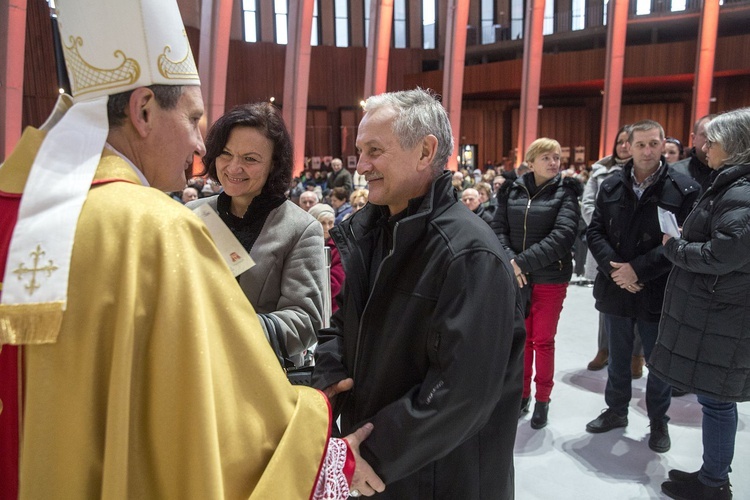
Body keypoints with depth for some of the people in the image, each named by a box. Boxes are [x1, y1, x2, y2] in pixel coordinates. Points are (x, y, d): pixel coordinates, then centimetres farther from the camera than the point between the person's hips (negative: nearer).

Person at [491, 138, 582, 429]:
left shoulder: (565, 193, -4)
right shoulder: (512, 191, 4)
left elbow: (563, 236, -16)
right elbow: (498, 228, -2)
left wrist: (523, 262, -22)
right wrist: (509, 260, -19)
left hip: (550, 279, -2)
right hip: (515, 277, 3)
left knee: (543, 341, 6)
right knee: (521, 338, 12)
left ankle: (543, 400, 24)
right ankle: (522, 394, 29)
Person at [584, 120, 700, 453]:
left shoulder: (684, 189, -8)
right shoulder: (611, 186, 3)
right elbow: (595, 231, 1)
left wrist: (638, 269, -20)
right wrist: (614, 267, -14)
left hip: (658, 292, -3)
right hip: (615, 288, 3)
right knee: (618, 357, 19)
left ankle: (658, 420, 33)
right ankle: (616, 410, 38)